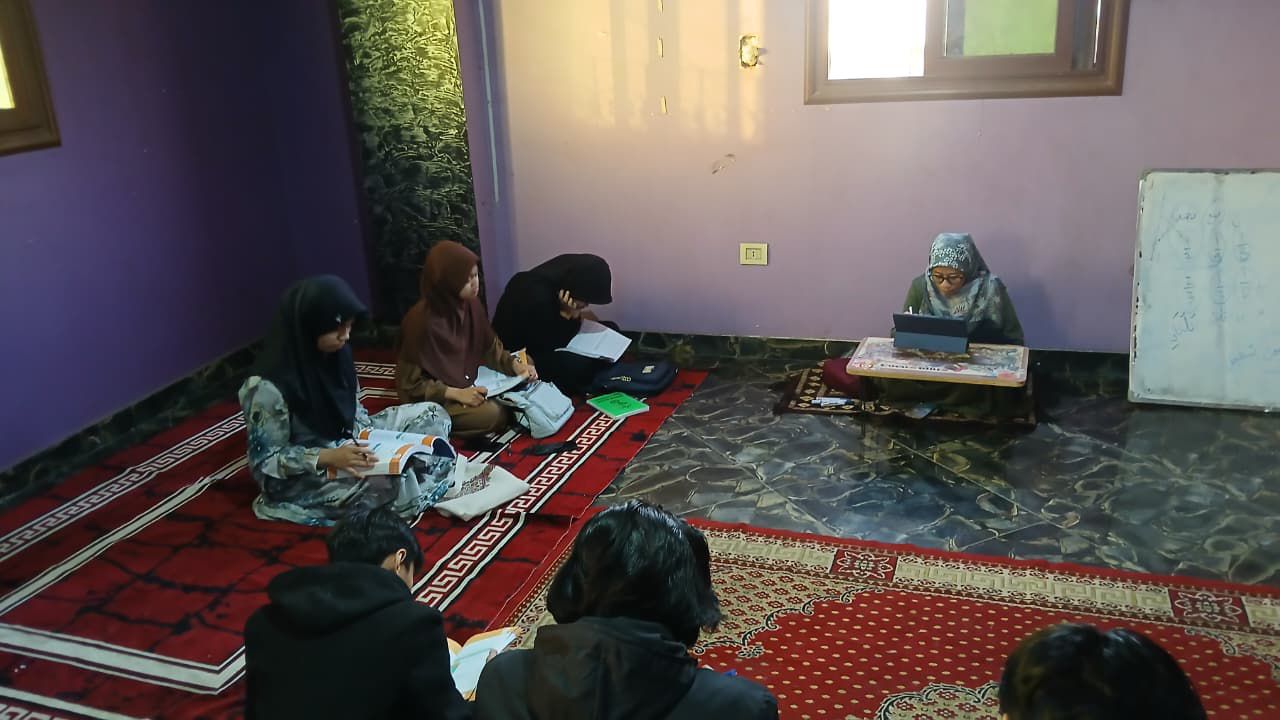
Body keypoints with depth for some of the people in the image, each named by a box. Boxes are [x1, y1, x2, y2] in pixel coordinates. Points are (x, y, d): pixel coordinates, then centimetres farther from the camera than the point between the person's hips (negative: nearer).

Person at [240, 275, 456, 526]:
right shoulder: (269, 387, -27)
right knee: (394, 481, -30)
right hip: (302, 477, -8)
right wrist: (327, 457, -30)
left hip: (345, 443, 8)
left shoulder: (334, 354, -5)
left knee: (432, 414, 2)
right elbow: (264, 463, -20)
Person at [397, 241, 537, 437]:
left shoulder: (471, 304, -7)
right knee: (493, 415, -25)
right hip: (432, 399, -7)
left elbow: (490, 346, 7)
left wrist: (515, 364, -11)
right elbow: (411, 383, -21)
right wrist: (456, 393, -28)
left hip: (469, 382, 7)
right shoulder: (422, 320, -28)